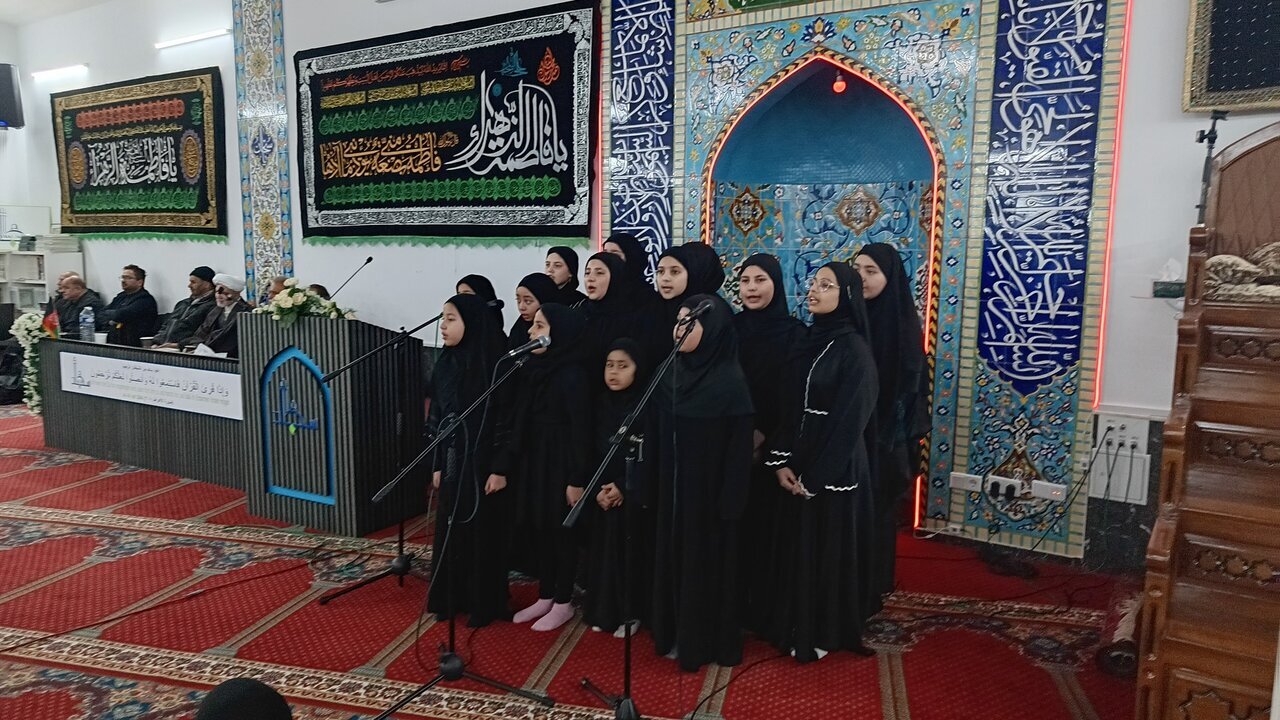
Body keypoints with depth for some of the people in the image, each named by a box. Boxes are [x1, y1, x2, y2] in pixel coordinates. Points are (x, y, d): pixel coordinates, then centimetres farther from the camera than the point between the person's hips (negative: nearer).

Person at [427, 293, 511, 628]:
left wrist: (500, 468, -15)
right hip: (452, 462, 6)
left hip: (482, 463, -6)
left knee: (483, 532, 5)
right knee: (451, 531, 13)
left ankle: (484, 604, 18)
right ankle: (452, 598, 27)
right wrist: (437, 464, 9)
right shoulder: (445, 364, 6)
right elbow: (436, 417, 10)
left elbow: (505, 419, -14)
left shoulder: (493, 365, -14)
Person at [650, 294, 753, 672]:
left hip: (708, 490, -6)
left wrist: (729, 502, -17)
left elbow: (740, 448, -16)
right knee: (674, 556, 15)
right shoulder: (672, 373, 3)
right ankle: (676, 633, 31)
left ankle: (706, 641, 22)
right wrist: (656, 484, 8)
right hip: (672, 487, 6)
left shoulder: (730, 381, -16)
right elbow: (662, 437, 9)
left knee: (707, 560, 6)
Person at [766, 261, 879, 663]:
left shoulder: (854, 349, -14)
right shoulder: (808, 340, 7)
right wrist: (781, 460, -2)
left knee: (829, 548, 6)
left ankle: (825, 634, 22)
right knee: (796, 546, 15)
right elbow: (790, 406, 7)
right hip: (799, 462, 7)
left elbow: (849, 421, -17)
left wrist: (817, 476, -16)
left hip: (835, 469, -7)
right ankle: (796, 626, 31)